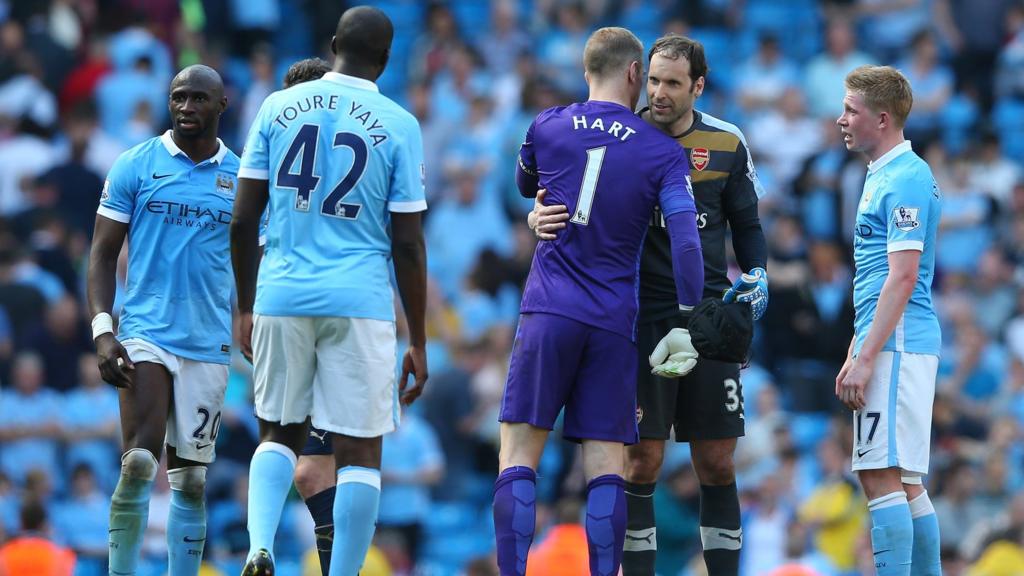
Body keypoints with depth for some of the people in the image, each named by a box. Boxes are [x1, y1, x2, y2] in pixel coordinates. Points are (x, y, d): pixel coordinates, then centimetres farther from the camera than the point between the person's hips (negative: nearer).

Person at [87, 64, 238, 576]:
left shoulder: (241, 178, 8)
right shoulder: (136, 166, 2)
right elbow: (103, 254, 2)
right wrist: (102, 330, -9)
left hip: (209, 342, 2)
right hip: (145, 335, -2)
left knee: (191, 478, 5)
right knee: (140, 462, -16)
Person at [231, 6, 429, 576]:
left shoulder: (279, 108, 6)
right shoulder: (398, 126, -1)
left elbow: (243, 220, 6)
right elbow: (408, 243, -1)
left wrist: (246, 307, 17)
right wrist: (418, 342, 5)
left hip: (282, 295, 3)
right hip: (360, 303, -3)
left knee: (281, 434, 17)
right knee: (360, 452, 3)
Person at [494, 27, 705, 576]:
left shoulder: (547, 128, 5)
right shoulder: (664, 153, 1)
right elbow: (685, 240, -8)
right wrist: (687, 321, 0)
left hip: (548, 313, 0)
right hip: (614, 324, 0)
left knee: (518, 455, 0)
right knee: (605, 464, 2)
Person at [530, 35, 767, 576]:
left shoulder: (727, 144, 5)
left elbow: (746, 223, 15)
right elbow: (569, 203, -2)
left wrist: (757, 273, -2)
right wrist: (541, 217, -25)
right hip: (643, 319, -2)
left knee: (716, 464, 4)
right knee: (641, 460, -5)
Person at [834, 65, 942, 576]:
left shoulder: (905, 180, -13)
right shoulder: (880, 176, 19)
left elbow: (903, 277, -19)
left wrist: (866, 359, -21)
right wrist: (853, 356, 23)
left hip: (896, 344, -10)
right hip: (887, 345, 10)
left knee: (882, 474, -13)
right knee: (905, 481, 11)